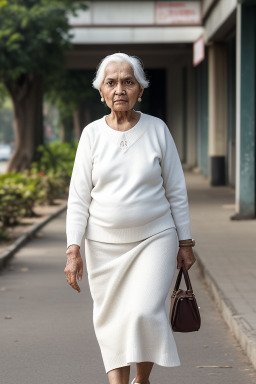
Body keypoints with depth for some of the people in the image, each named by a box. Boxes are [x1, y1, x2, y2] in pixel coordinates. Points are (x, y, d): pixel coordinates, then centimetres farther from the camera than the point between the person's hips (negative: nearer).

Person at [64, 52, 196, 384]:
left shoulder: (157, 130, 0)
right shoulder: (92, 134, 0)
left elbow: (176, 191, 5)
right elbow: (78, 197, 1)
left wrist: (185, 243, 5)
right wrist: (73, 250, -6)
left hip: (154, 239, -1)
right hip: (105, 244, 2)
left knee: (144, 312, -15)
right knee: (111, 320, 3)